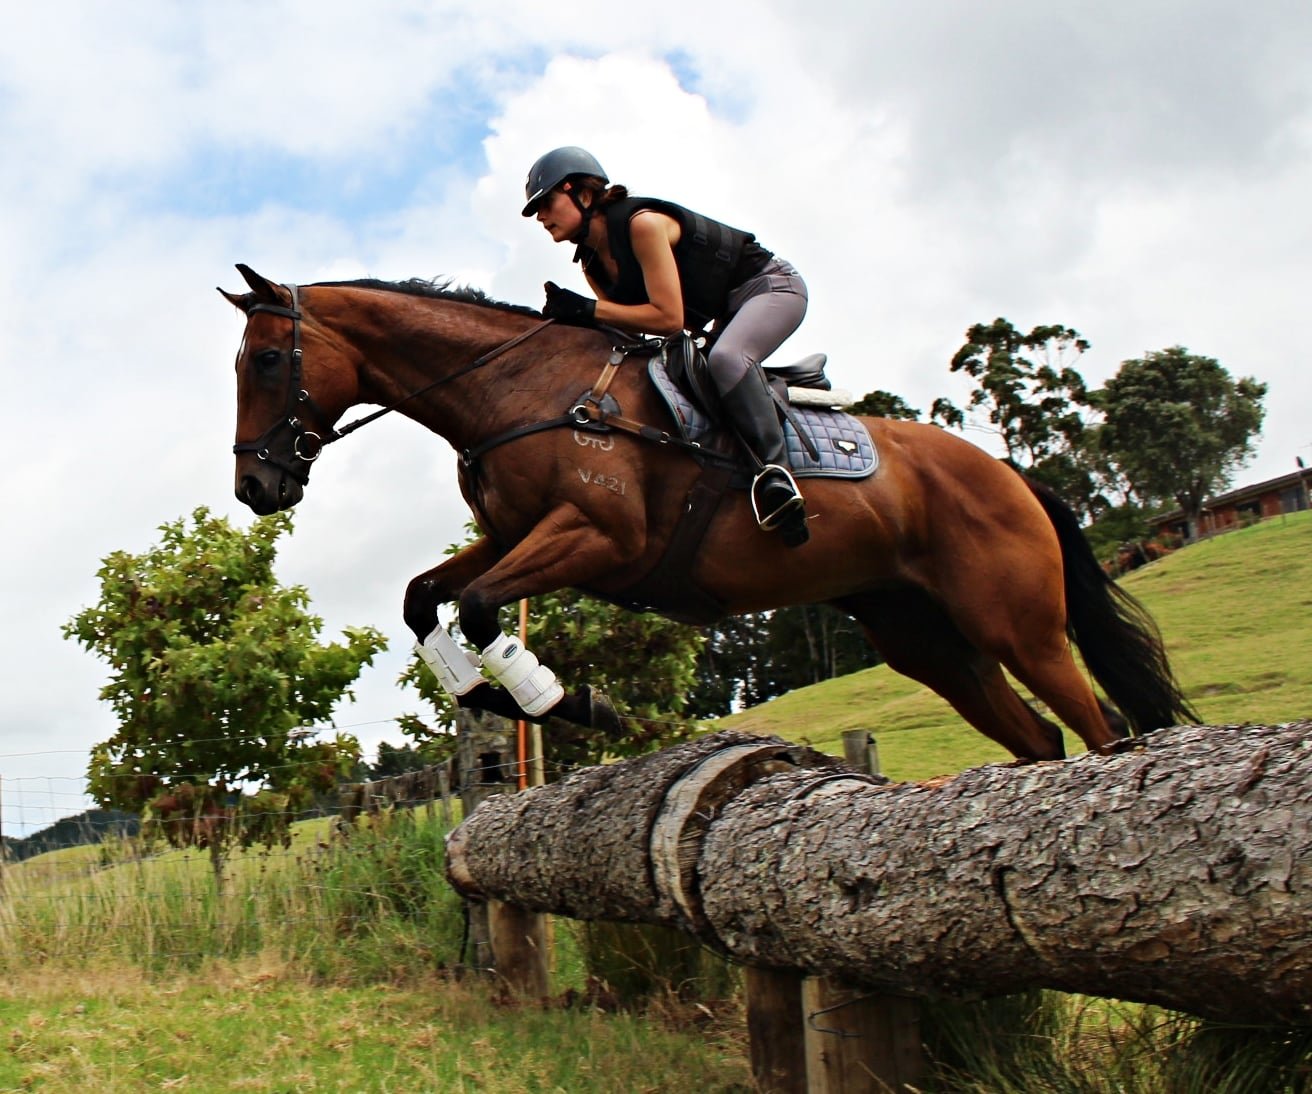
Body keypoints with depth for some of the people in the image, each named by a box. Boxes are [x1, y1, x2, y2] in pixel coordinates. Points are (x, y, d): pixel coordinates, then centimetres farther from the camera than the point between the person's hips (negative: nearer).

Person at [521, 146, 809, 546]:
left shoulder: (642, 223, -26)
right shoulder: (591, 261, 1)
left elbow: (669, 318, -31)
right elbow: (627, 326, 0)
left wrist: (588, 309, -30)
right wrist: (571, 317, -15)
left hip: (771, 287, -10)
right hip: (724, 315, 10)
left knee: (726, 359, -35)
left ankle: (774, 468, -32)